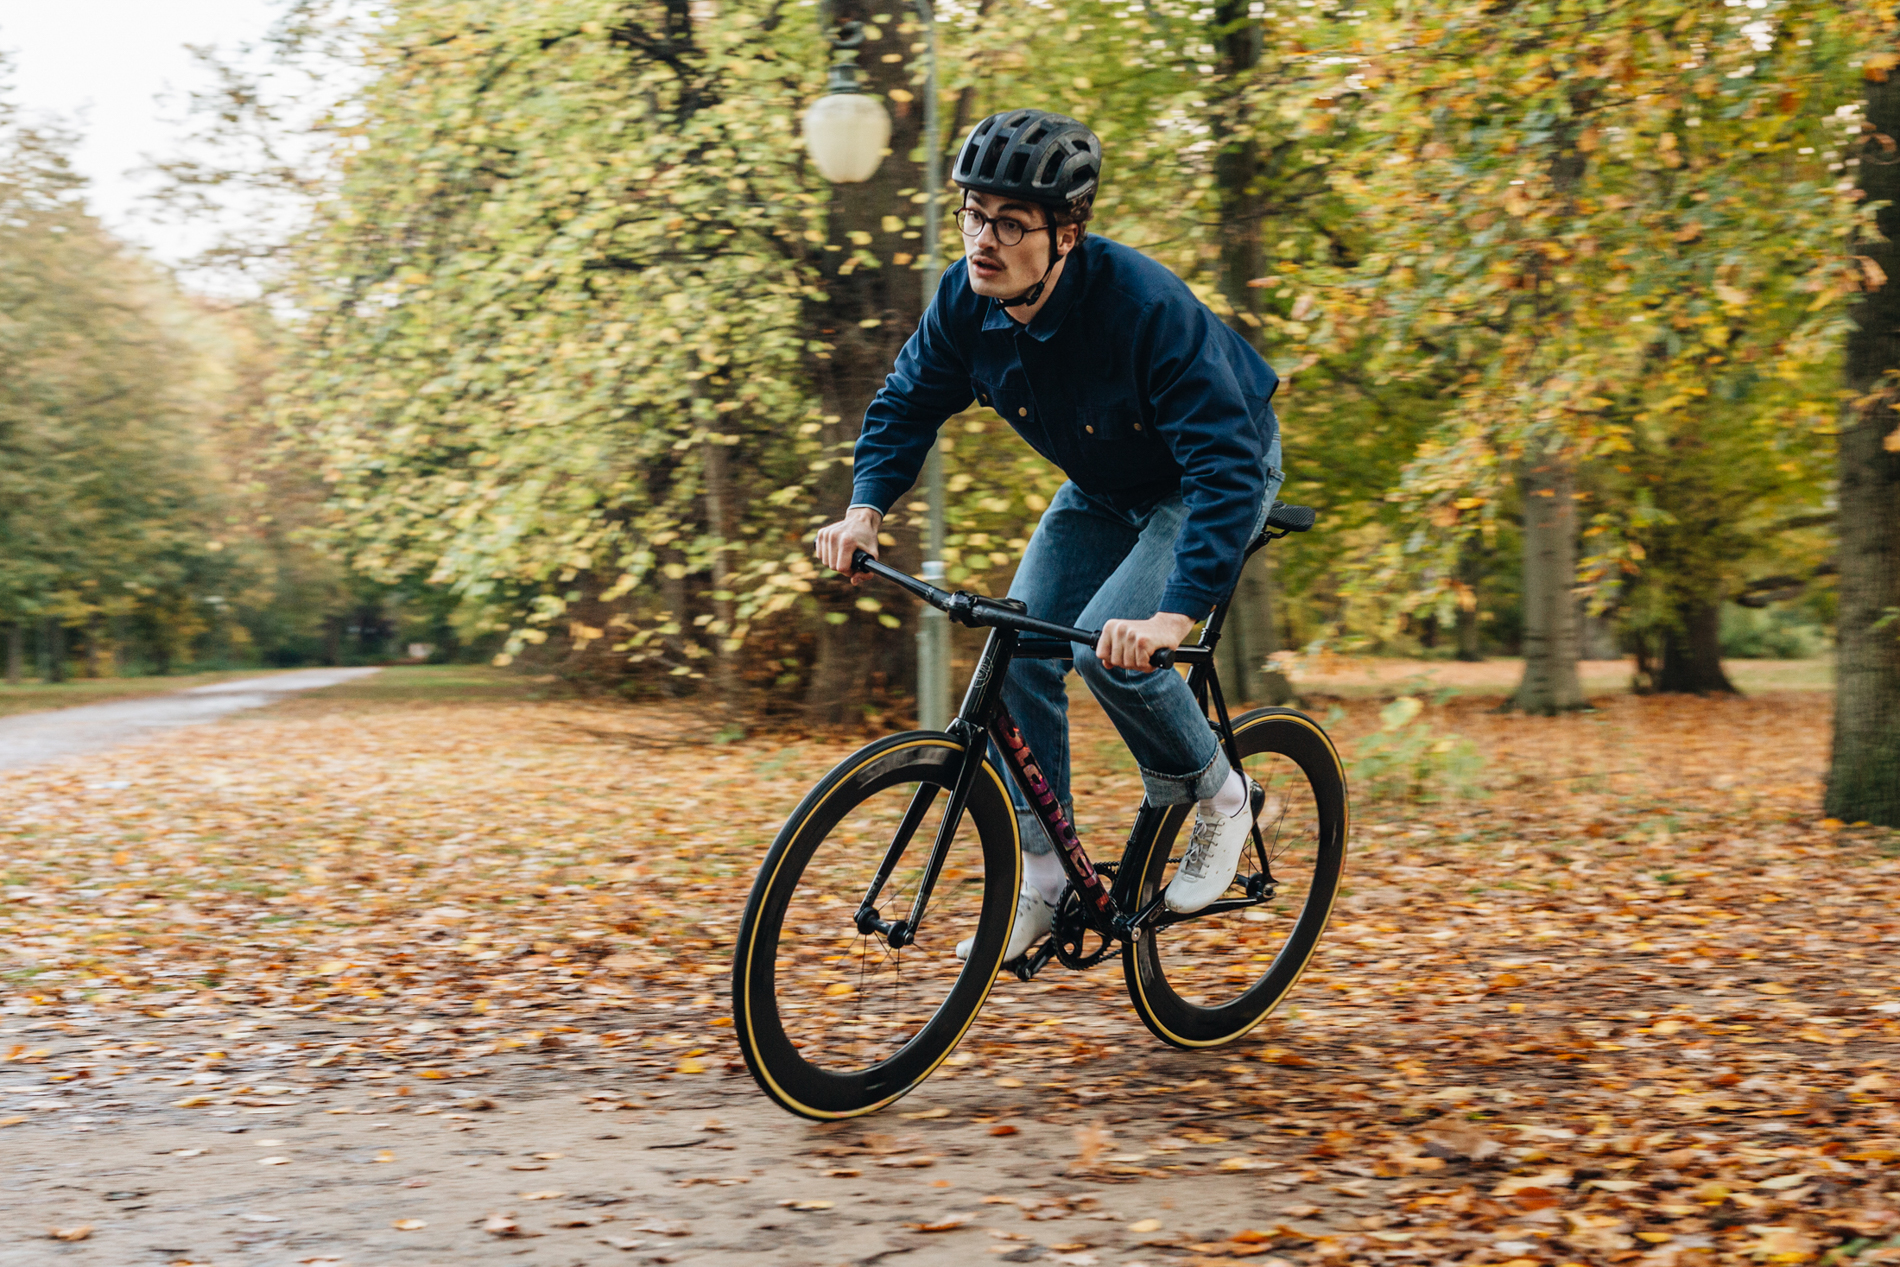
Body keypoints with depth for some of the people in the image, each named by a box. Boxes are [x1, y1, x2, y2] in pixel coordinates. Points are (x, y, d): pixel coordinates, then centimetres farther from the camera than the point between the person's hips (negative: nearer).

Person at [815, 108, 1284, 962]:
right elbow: (909, 402, -1)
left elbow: (1227, 470, -41)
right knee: (1017, 653, -8)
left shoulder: (1147, 308, -38)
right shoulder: (966, 298, -19)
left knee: (1109, 646, -25)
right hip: (1104, 489, 6)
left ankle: (1219, 797, 2)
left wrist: (1177, 614, -52)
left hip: (1207, 481, -6)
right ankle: (1040, 878, 4)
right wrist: (866, 508, -19)